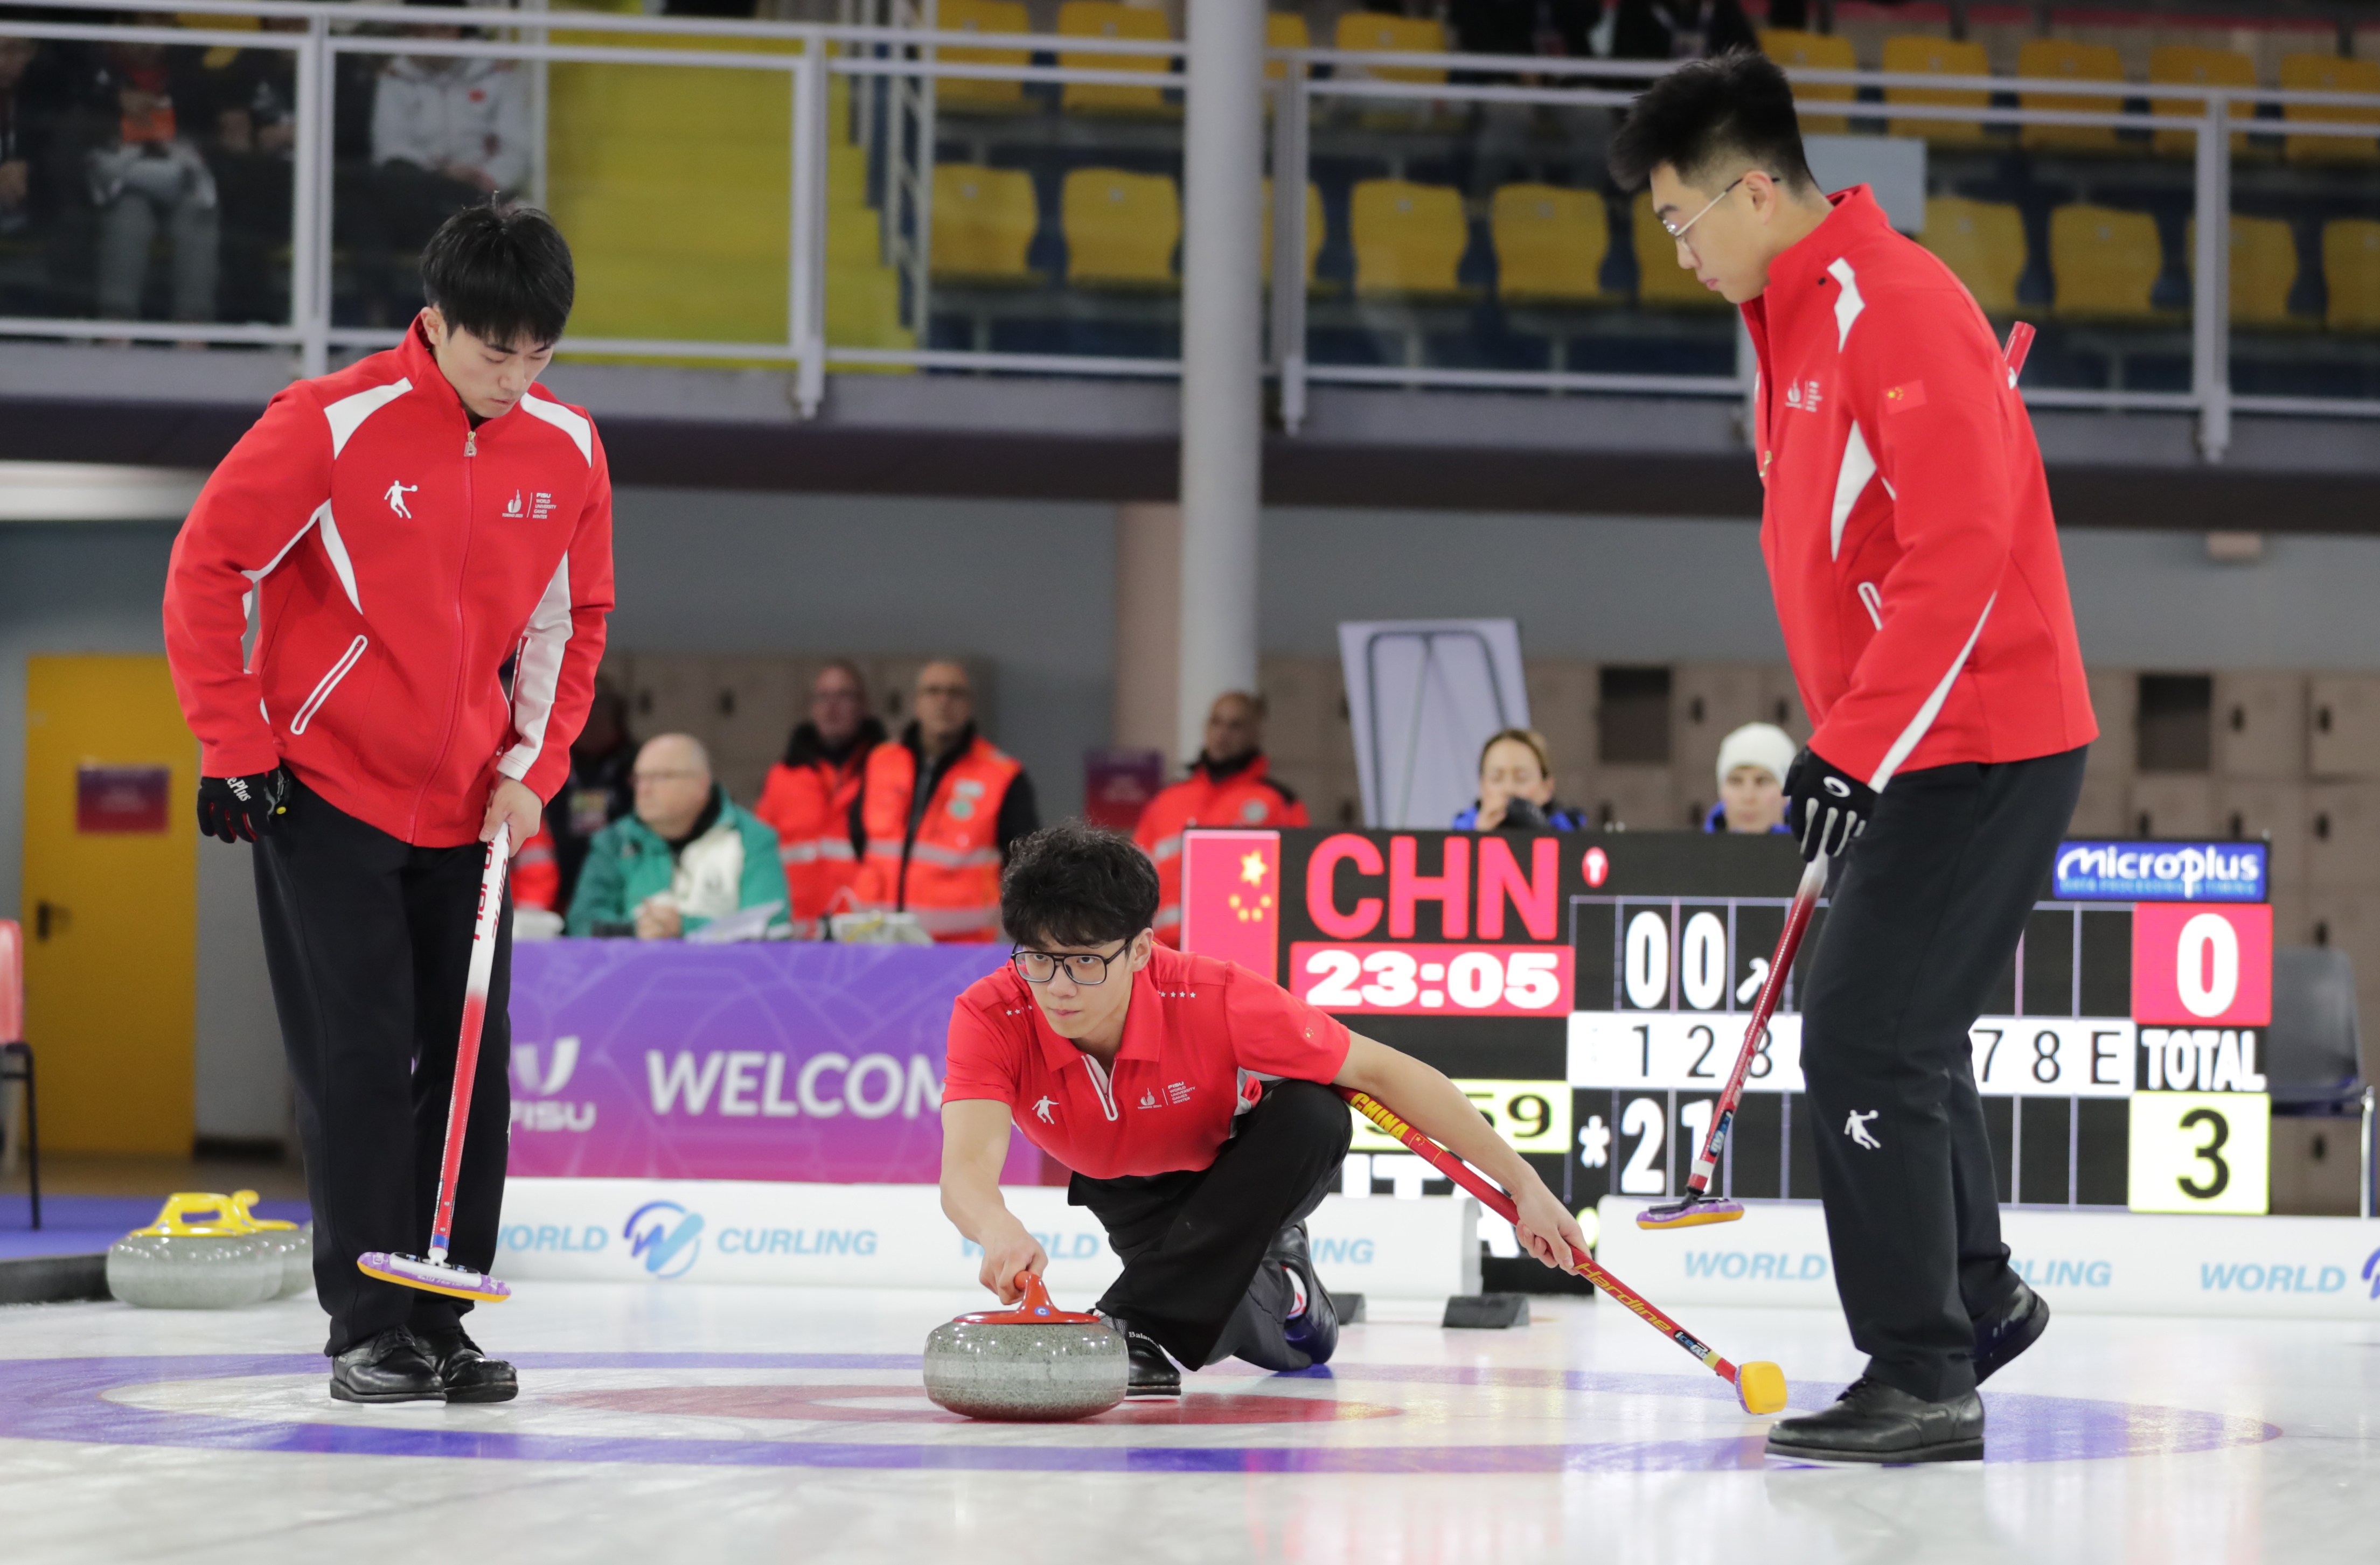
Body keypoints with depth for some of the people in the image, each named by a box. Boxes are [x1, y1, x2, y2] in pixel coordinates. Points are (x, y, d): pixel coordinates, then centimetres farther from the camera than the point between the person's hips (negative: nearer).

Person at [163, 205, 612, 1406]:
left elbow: (573, 618, 12)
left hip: (468, 804, 5)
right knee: (358, 1059, -7)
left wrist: (532, 765, 2)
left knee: (468, 1063, 4)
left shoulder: (567, 449, -1)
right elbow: (205, 567, -11)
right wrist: (234, 750, -11)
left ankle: (441, 1321, 12)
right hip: (324, 789, -5)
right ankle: (366, 1328, -1)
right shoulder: (335, 426, -17)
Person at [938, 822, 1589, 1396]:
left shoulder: (1215, 1001, -37)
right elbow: (966, 1166, -49)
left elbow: (1381, 1070, -29)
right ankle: (1279, 1287, 30)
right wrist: (998, 1230, -75)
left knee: (1315, 1116, -34)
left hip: (1239, 1160, -1)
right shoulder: (989, 1019, -35)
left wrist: (1523, 1185, -29)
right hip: (1129, 1192, 2)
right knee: (1285, 1350, -9)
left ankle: (1140, 1323, -30)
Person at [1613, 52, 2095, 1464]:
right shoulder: (1800, 320, 14)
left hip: (1981, 748, -10)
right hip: (1914, 748, 10)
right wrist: (1841, 737, 19)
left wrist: (1858, 747, -24)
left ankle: (1924, 1382, -9)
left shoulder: (1896, 305, -18)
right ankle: (1979, 1297, 38)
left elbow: (1960, 548, -25)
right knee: (1899, 1031, 21)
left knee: (1867, 1041, -13)